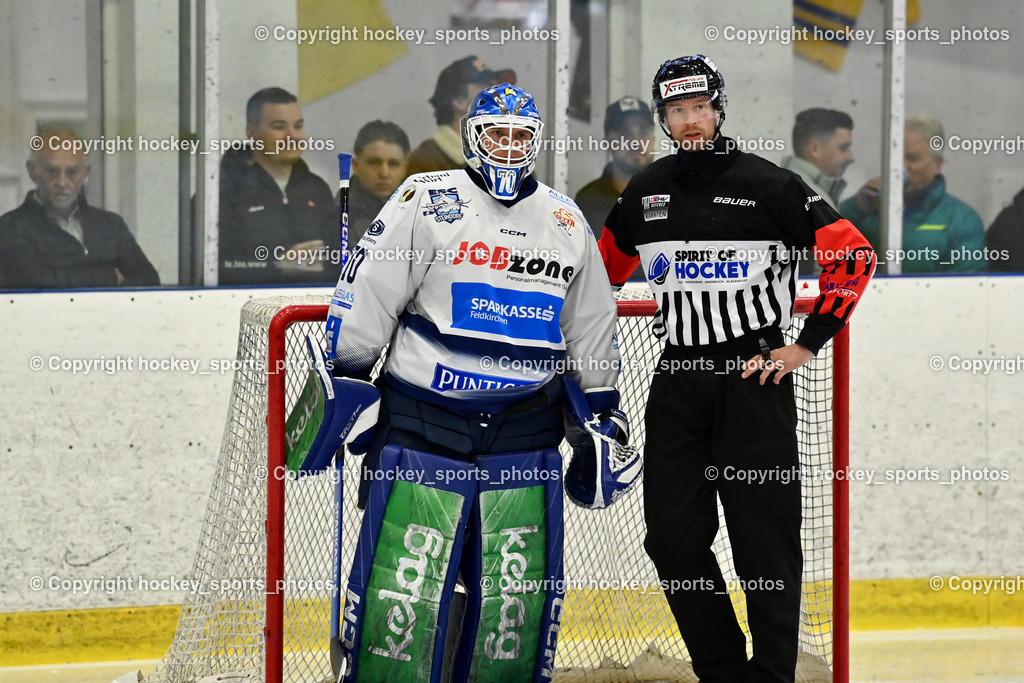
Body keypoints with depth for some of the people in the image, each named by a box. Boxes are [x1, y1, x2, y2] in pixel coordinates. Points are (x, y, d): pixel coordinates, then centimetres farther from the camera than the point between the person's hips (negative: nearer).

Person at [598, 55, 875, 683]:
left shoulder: (767, 184, -5)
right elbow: (605, 267, 26)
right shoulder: (646, 193, 10)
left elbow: (854, 255, -6)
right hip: (677, 382, 5)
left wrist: (809, 344, -8)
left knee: (765, 537, -4)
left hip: (755, 377, -5)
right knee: (673, 536, 3)